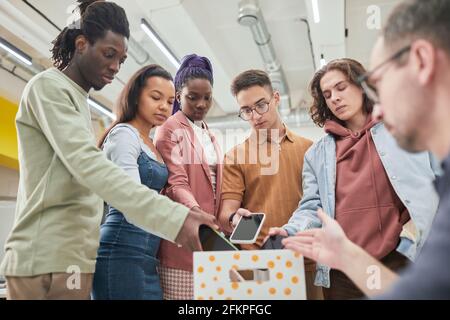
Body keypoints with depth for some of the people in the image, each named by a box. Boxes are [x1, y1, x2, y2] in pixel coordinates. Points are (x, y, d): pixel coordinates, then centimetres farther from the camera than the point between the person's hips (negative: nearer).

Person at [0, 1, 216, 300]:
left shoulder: (78, 100, 20)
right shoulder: (49, 86, -8)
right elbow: (88, 166, -24)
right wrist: (172, 216, -33)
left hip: (71, 256, 9)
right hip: (48, 257, -9)